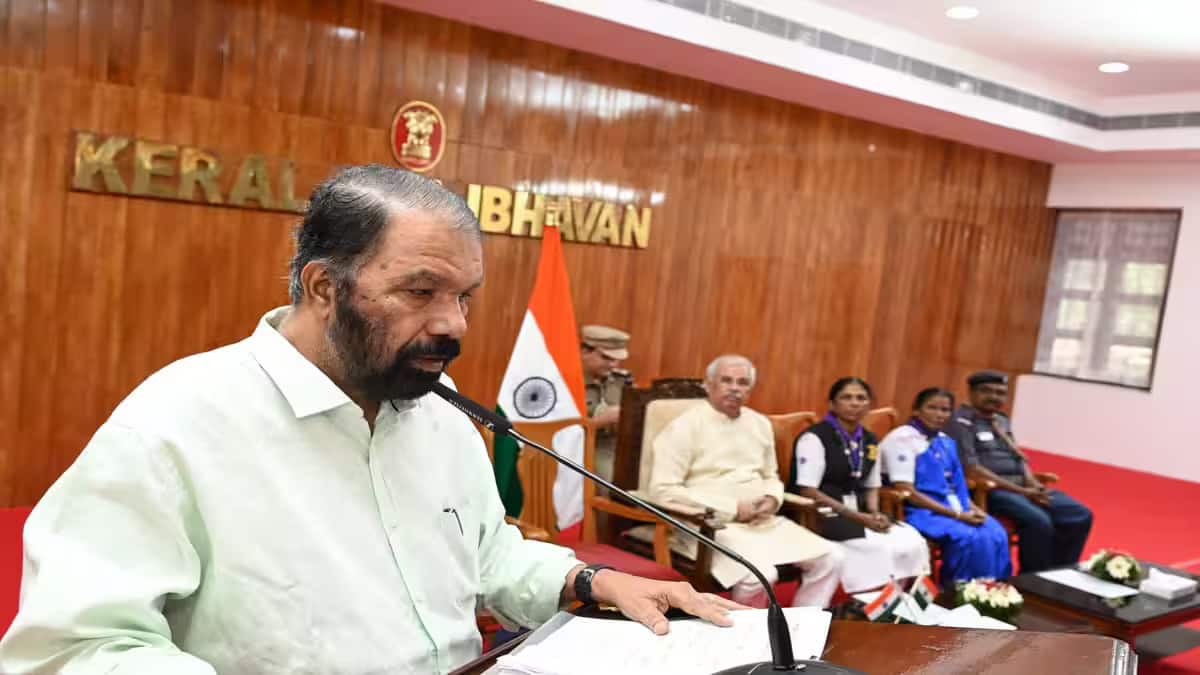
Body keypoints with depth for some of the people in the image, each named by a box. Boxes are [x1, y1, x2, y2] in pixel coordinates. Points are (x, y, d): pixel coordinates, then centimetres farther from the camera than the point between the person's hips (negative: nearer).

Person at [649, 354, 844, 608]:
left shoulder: (760, 424, 14)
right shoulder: (685, 426, -8)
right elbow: (663, 490, -15)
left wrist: (772, 499, -2)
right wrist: (733, 509, -16)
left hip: (763, 521, 7)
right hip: (712, 524, -7)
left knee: (830, 558, -5)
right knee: (761, 573, -31)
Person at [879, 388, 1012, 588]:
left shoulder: (946, 441, 15)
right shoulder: (901, 439, -11)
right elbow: (906, 492, -17)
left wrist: (972, 509, -3)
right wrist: (957, 515, -17)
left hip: (953, 507, 7)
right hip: (920, 511, -7)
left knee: (997, 534, -17)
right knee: (970, 538, -28)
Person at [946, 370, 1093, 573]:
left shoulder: (1002, 421, 19)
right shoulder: (961, 422, -9)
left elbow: (1019, 458, 20)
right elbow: (971, 469, -17)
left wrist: (1033, 485, -4)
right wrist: (1022, 492, -17)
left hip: (1021, 487, 9)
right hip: (987, 490, -9)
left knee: (1080, 516, -3)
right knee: (1038, 521, -30)